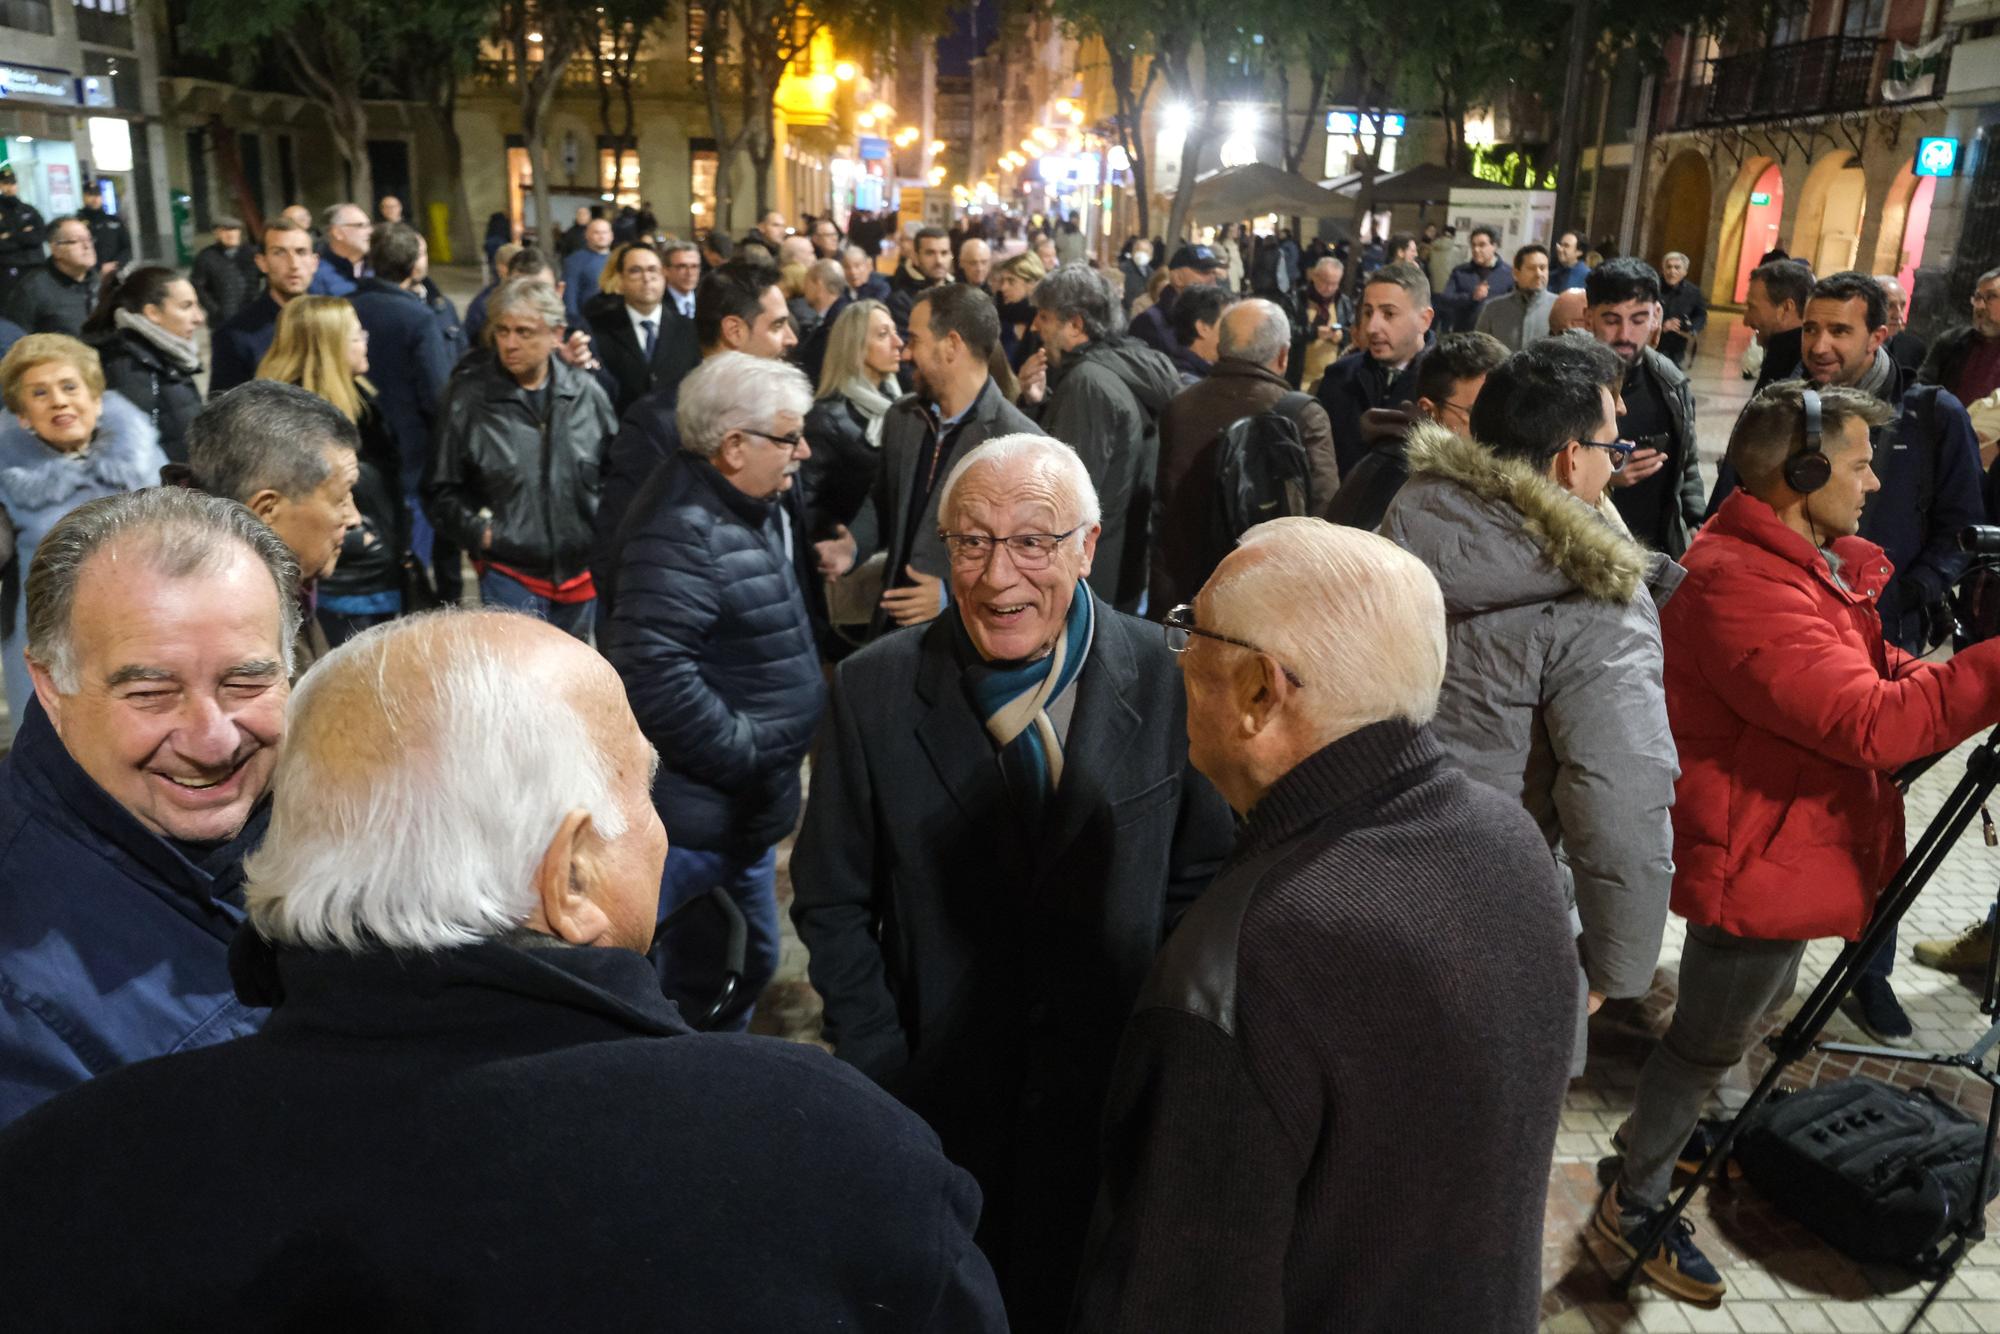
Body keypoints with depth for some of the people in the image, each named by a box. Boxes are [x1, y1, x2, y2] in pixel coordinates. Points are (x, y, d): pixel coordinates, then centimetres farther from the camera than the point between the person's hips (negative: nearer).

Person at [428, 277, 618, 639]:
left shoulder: (586, 392, 1)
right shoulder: (467, 398, -5)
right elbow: (441, 490, 1)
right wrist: (478, 531, -13)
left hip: (581, 574, 3)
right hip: (509, 574, -3)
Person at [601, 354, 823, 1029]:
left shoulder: (762, 512, 10)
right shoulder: (682, 530, -22)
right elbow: (652, 672, -31)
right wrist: (746, 753, -21)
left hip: (748, 809, 10)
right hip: (699, 815, -10)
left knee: (751, 962, 23)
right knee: (696, 980, 4)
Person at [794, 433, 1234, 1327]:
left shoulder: (1167, 681, -11)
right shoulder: (875, 691, -10)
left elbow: (1200, 880, -1)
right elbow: (832, 902, -3)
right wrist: (881, 1077, -8)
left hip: (1115, 1104, 0)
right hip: (934, 1104, 0)